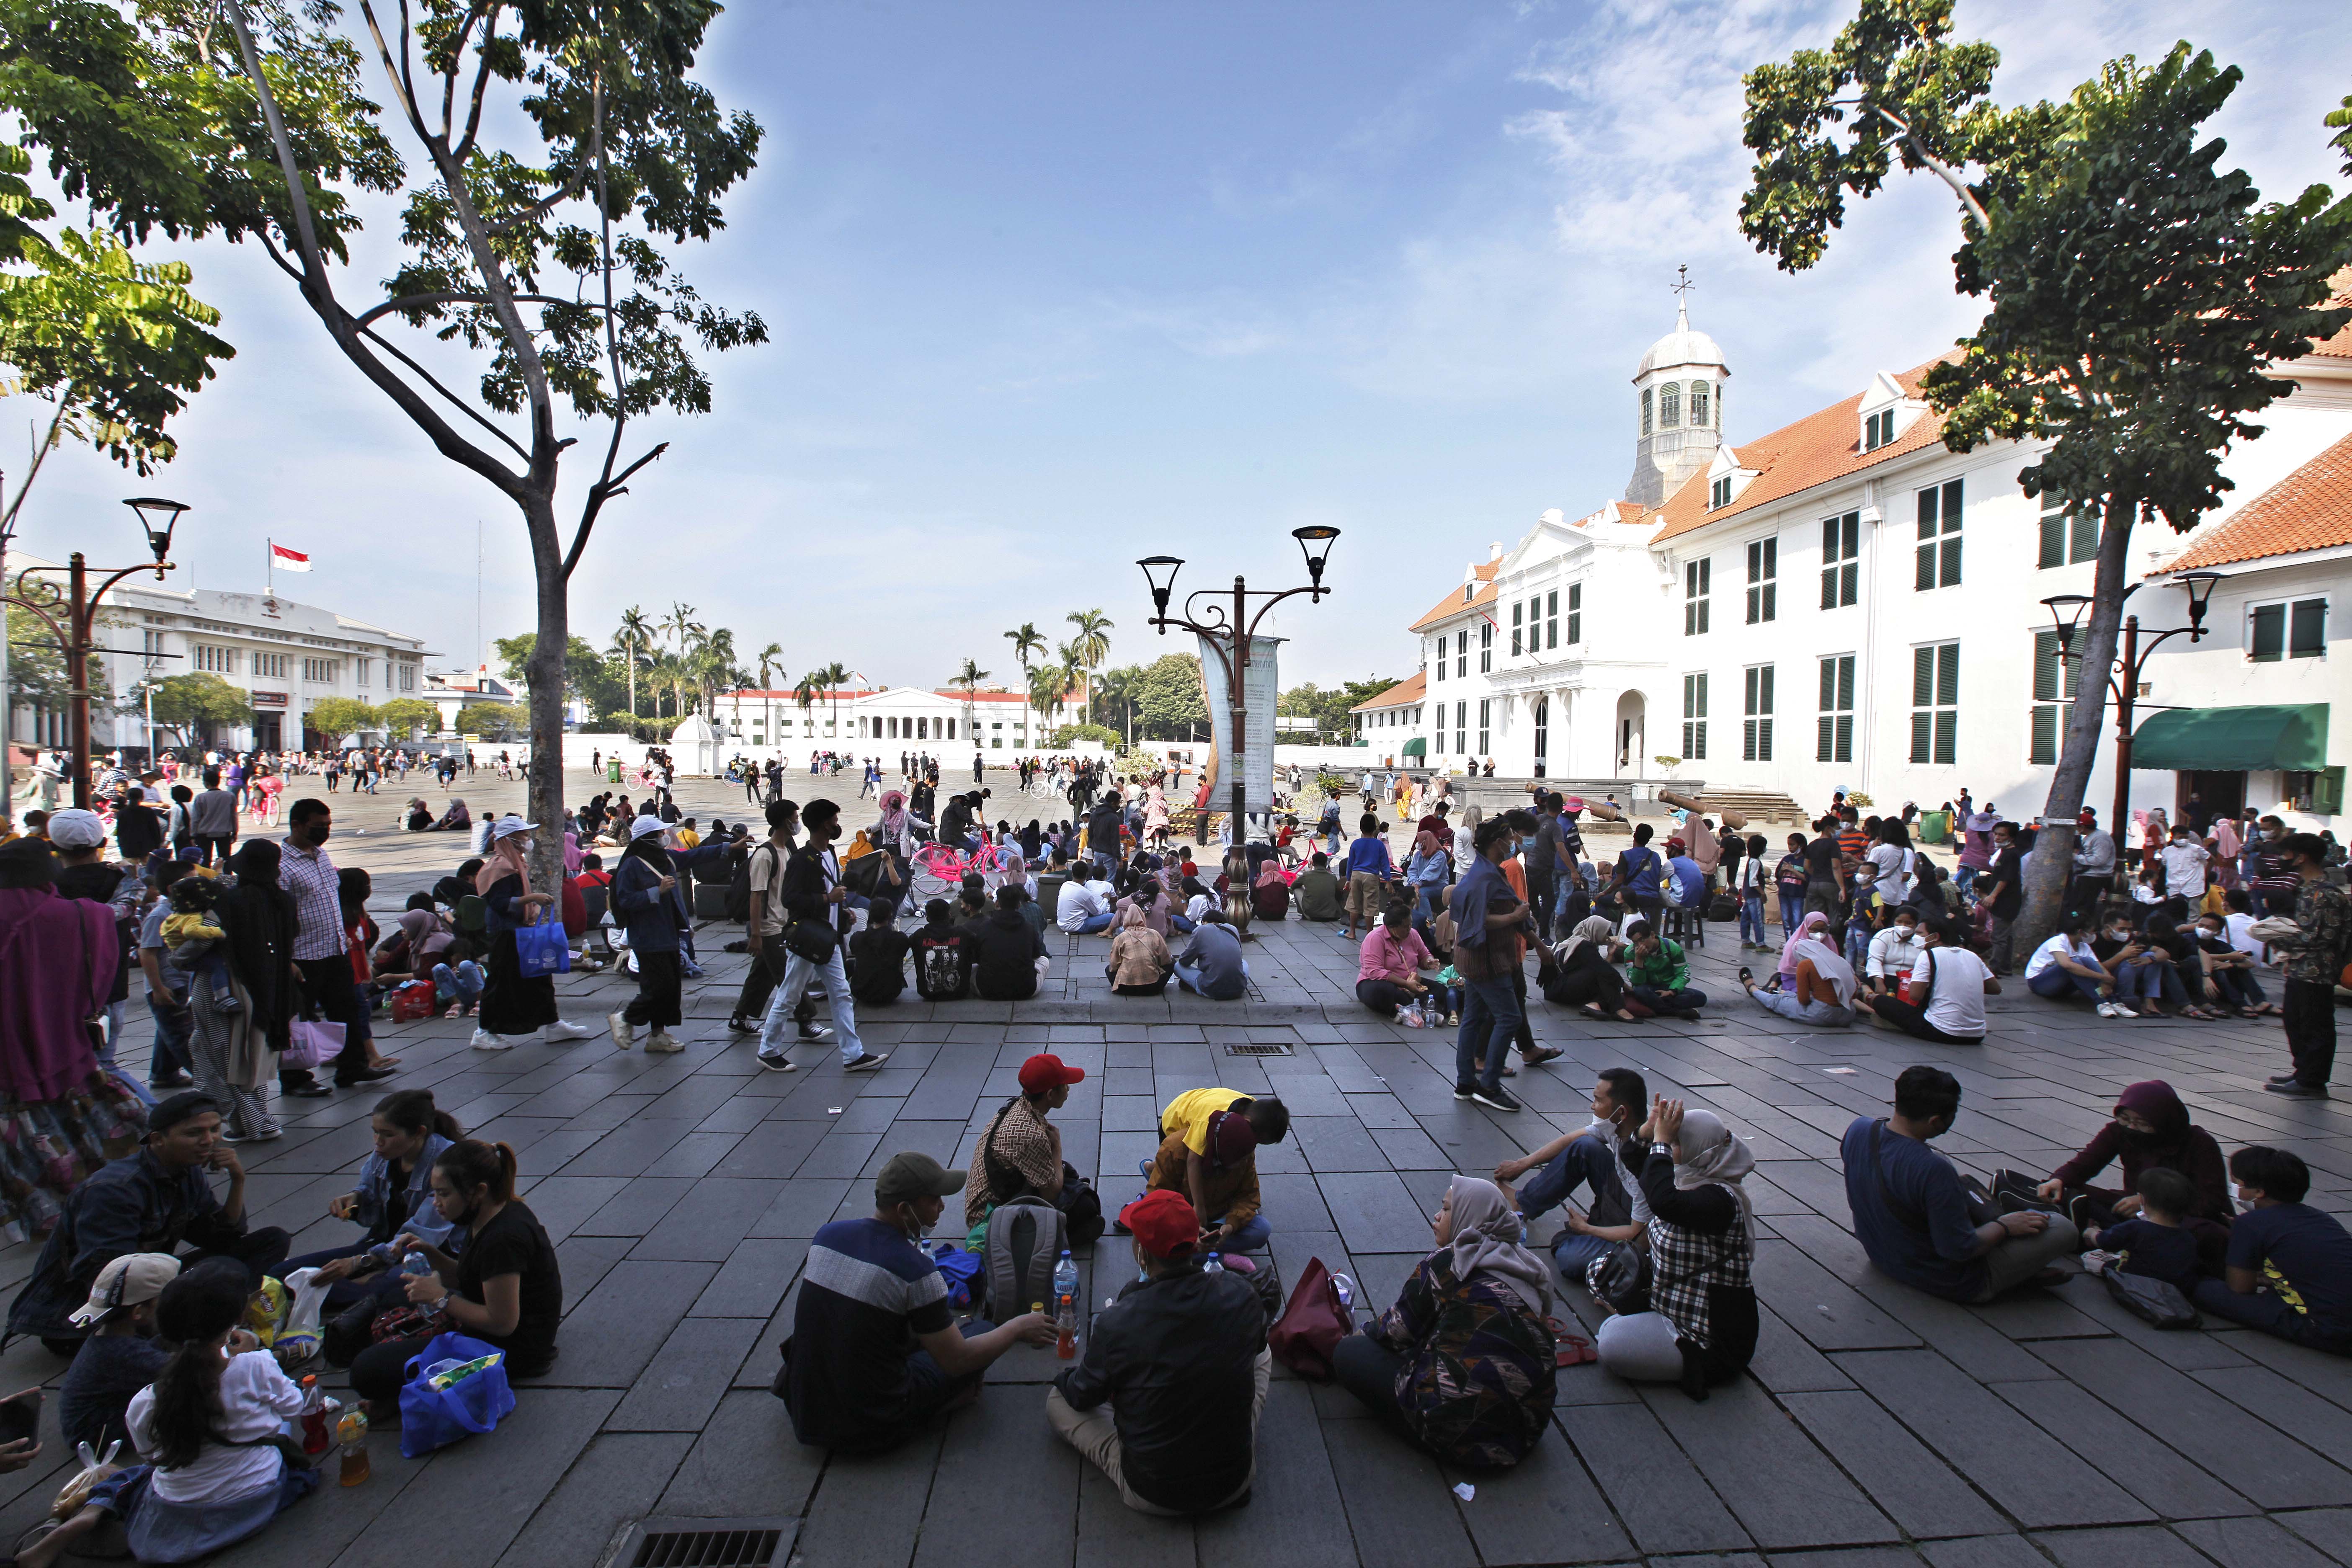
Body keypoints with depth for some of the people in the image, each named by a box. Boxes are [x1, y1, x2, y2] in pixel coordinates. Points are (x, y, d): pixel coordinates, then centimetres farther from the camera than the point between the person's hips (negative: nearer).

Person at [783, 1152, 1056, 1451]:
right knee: (984, 1329, 7)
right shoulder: (915, 1269, -22)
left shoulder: (828, 1235, -4)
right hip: (873, 1430, -6)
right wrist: (1018, 1328, 2)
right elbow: (957, 1362, -13)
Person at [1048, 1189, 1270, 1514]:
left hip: (1152, 1495, -2)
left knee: (1057, 1400, 16)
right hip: (1236, 1482, 3)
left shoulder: (1117, 1322, -25)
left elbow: (1082, 1397, -5)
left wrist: (1065, 1379, 19)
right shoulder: (1241, 1295, -16)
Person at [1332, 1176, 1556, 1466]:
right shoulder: (1527, 1266, 9)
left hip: (1462, 1434, -7)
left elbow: (1397, 1330, -1)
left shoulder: (1446, 1262, -10)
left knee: (1348, 1352, 3)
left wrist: (1358, 1336, 20)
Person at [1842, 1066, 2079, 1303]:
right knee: (2063, 1228, -1)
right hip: (1949, 1282, -7)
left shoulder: (1859, 1128, -13)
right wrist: (2004, 1226, -9)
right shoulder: (1933, 1170, -36)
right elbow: (1960, 1249, -26)